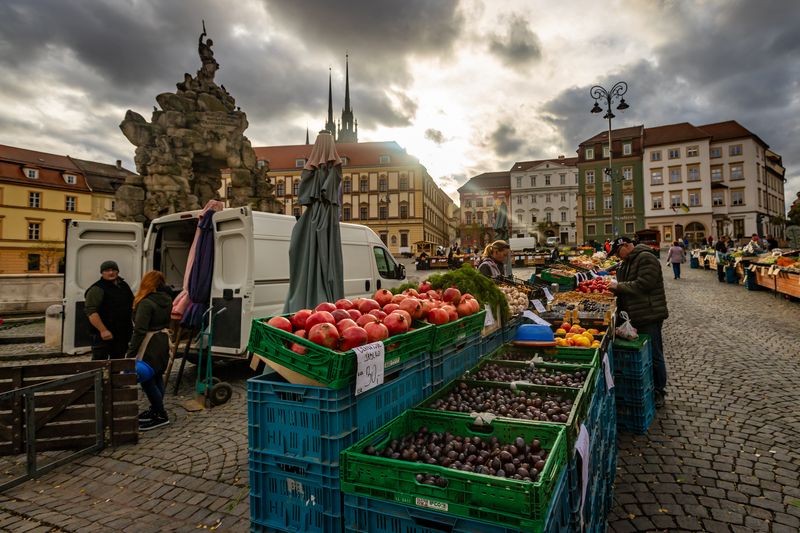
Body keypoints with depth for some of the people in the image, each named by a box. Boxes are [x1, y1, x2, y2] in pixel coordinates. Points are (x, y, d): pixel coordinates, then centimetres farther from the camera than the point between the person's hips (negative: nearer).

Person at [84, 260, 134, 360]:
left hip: (123, 333, 7)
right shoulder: (97, 289, -10)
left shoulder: (124, 286, 14)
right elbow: (91, 312, -19)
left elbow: (132, 305, 24)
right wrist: (103, 330, -25)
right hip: (104, 335, -7)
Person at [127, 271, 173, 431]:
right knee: (156, 377, 18)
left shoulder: (146, 303, -20)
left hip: (150, 344, -9)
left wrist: (130, 353, -21)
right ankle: (155, 410, 30)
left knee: (146, 380, -1)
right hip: (163, 340, 9)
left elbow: (140, 330, -23)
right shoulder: (167, 299, 6)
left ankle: (161, 416, 3)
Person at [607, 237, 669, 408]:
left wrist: (619, 286, -14)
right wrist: (615, 288, 5)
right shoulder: (627, 262, 17)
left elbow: (643, 284, -22)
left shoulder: (646, 258, -12)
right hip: (634, 315, 9)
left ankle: (659, 392, 12)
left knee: (654, 355, 0)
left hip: (649, 316, -9)